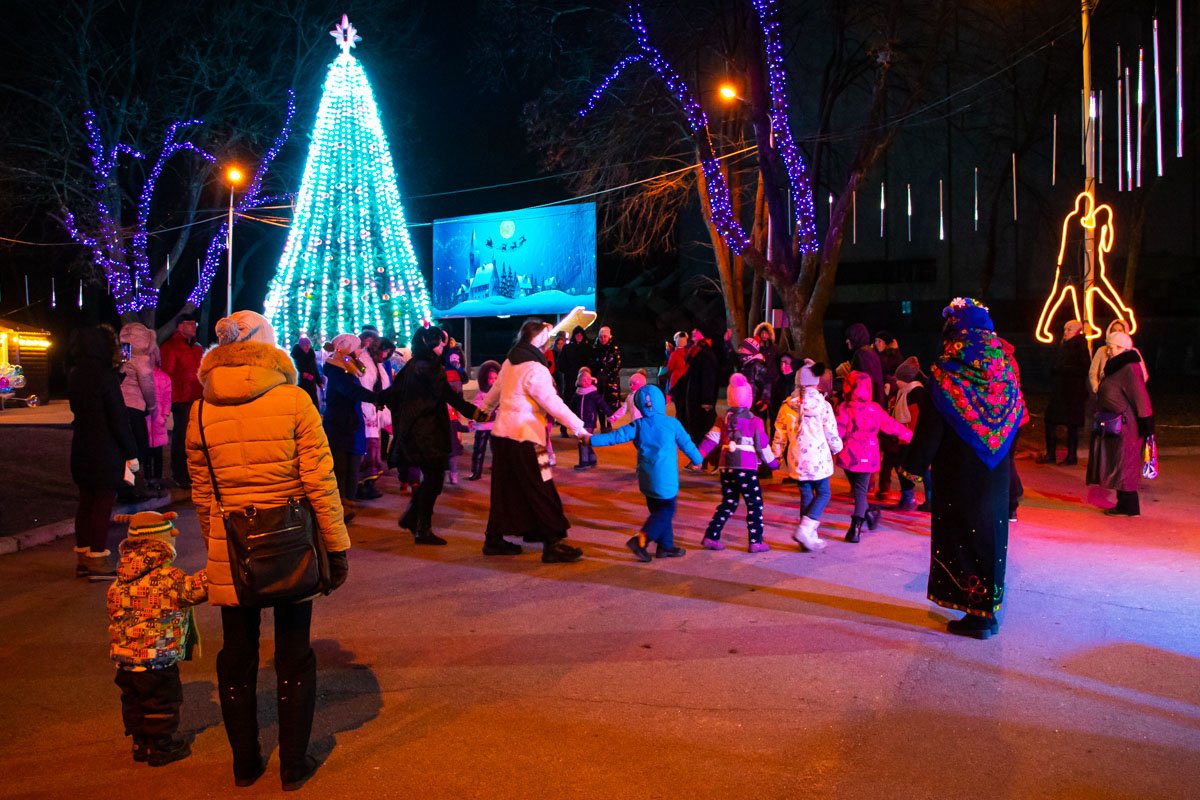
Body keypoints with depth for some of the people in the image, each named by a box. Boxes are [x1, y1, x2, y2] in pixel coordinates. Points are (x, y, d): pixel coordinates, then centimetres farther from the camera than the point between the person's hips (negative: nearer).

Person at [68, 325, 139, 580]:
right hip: (106, 452, -7)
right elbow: (118, 418, -17)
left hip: (82, 451, 7)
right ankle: (97, 561, 5)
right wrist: (131, 453, -10)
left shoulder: (75, 375, 6)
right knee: (103, 504, 0)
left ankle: (83, 557, 22)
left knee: (86, 502, 15)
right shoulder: (105, 375, -17)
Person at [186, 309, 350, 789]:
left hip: (229, 549, 2)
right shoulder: (293, 400, -10)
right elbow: (320, 481, -11)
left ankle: (245, 763, 28)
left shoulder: (202, 411, -1)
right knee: (293, 655, 12)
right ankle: (294, 765, 21)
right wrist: (337, 546, -4)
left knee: (238, 655, 16)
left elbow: (202, 494, 6)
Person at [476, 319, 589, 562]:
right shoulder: (535, 368, -17)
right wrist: (579, 428, -18)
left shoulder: (510, 361, 10)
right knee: (542, 491, -4)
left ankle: (494, 540, 23)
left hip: (502, 433, 9)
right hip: (523, 437, -9)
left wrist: (485, 408, 43)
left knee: (506, 489, 16)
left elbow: (496, 389, 25)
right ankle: (553, 544, -1)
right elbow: (554, 404, -20)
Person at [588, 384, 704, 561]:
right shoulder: (672, 423, -5)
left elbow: (616, 436, -3)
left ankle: (665, 546, 19)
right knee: (666, 511, 2)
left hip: (647, 478, 4)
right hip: (665, 478, -4)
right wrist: (698, 460, 21)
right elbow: (686, 444, 5)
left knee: (658, 511, 16)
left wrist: (591, 440, 3)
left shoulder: (638, 425, 0)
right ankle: (641, 540, -11)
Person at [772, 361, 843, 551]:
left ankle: (810, 538, 14)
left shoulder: (787, 406, 0)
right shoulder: (823, 405, -10)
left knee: (806, 495, 12)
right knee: (823, 494, 9)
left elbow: (779, 435, 6)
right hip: (818, 459, -4)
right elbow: (831, 434, -4)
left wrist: (777, 455, 19)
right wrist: (836, 448, 16)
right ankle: (804, 530, -8)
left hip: (797, 459, 4)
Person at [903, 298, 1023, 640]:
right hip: (995, 474, 5)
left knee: (962, 535, 5)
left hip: (958, 474, -5)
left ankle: (976, 614, 9)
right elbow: (1016, 420, 8)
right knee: (991, 530, 14)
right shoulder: (1005, 371, 0)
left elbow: (929, 428, -14)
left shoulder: (946, 376, -15)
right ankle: (989, 608, 24)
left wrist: (915, 464, -5)